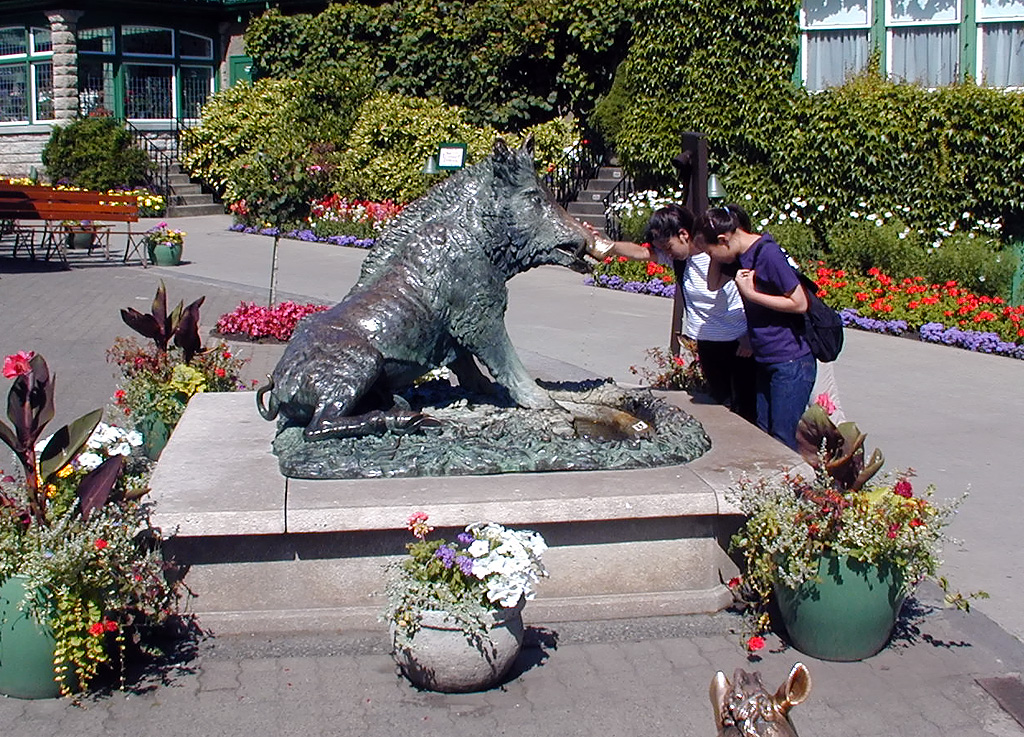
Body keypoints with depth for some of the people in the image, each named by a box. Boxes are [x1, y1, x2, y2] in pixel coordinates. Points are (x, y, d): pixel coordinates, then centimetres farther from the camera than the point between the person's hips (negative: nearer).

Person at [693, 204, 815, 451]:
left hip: (791, 363, -9)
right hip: (766, 362, 9)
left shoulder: (768, 254, -20)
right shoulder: (740, 255, 6)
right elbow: (714, 284, 18)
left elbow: (800, 303, -20)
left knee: (782, 442, -5)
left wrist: (751, 293, -17)